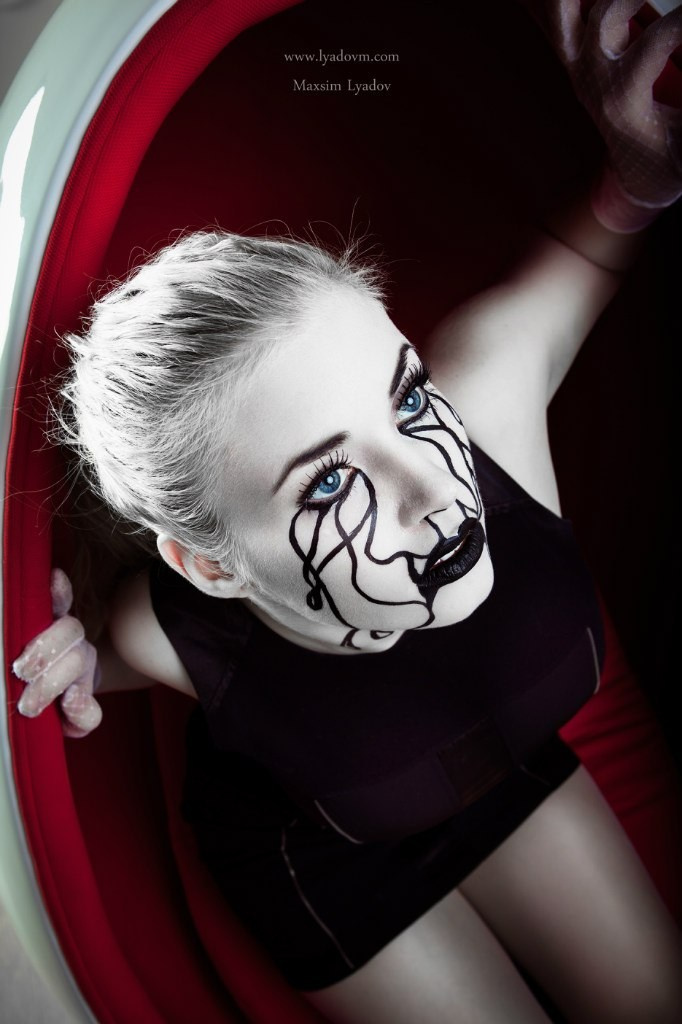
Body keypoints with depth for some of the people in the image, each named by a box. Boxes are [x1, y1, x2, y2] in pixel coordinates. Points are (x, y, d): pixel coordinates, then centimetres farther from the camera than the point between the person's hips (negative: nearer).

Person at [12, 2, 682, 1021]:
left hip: (510, 764, 3)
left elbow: (580, 253, -15)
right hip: (321, 853, -3)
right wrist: (78, 657, -34)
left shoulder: (490, 391, -38)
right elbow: (117, 651, -10)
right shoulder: (175, 632, -38)